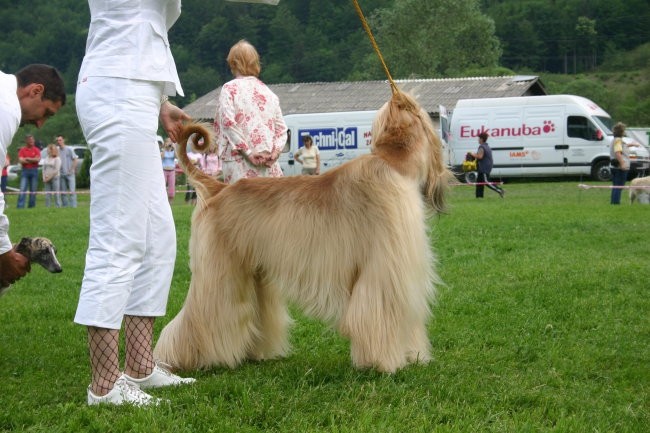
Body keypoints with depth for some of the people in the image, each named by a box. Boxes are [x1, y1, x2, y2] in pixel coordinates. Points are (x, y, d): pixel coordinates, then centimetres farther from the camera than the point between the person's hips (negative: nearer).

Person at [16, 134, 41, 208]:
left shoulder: (36, 150, 7)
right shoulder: (22, 150, 5)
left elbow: (38, 159, -8)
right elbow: (21, 160, -7)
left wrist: (28, 159, -6)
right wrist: (33, 160, -6)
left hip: (34, 170, 1)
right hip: (25, 170, -1)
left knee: (33, 190, 2)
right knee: (22, 189, -9)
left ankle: (32, 205, 8)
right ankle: (20, 206, -14)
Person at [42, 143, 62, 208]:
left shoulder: (57, 159, -3)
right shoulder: (46, 159, 15)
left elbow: (56, 170, -10)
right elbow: (44, 169, 15)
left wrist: (49, 177, -12)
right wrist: (44, 178, 1)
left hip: (54, 178, -5)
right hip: (46, 180, 5)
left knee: (56, 194, -5)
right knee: (47, 195, 3)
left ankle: (58, 206, -3)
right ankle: (47, 207, 4)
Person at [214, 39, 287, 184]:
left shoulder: (229, 88, 1)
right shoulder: (268, 91, 16)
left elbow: (228, 122, -11)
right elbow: (281, 128, 11)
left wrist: (247, 151, -10)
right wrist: (275, 150, 2)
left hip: (240, 161, -4)